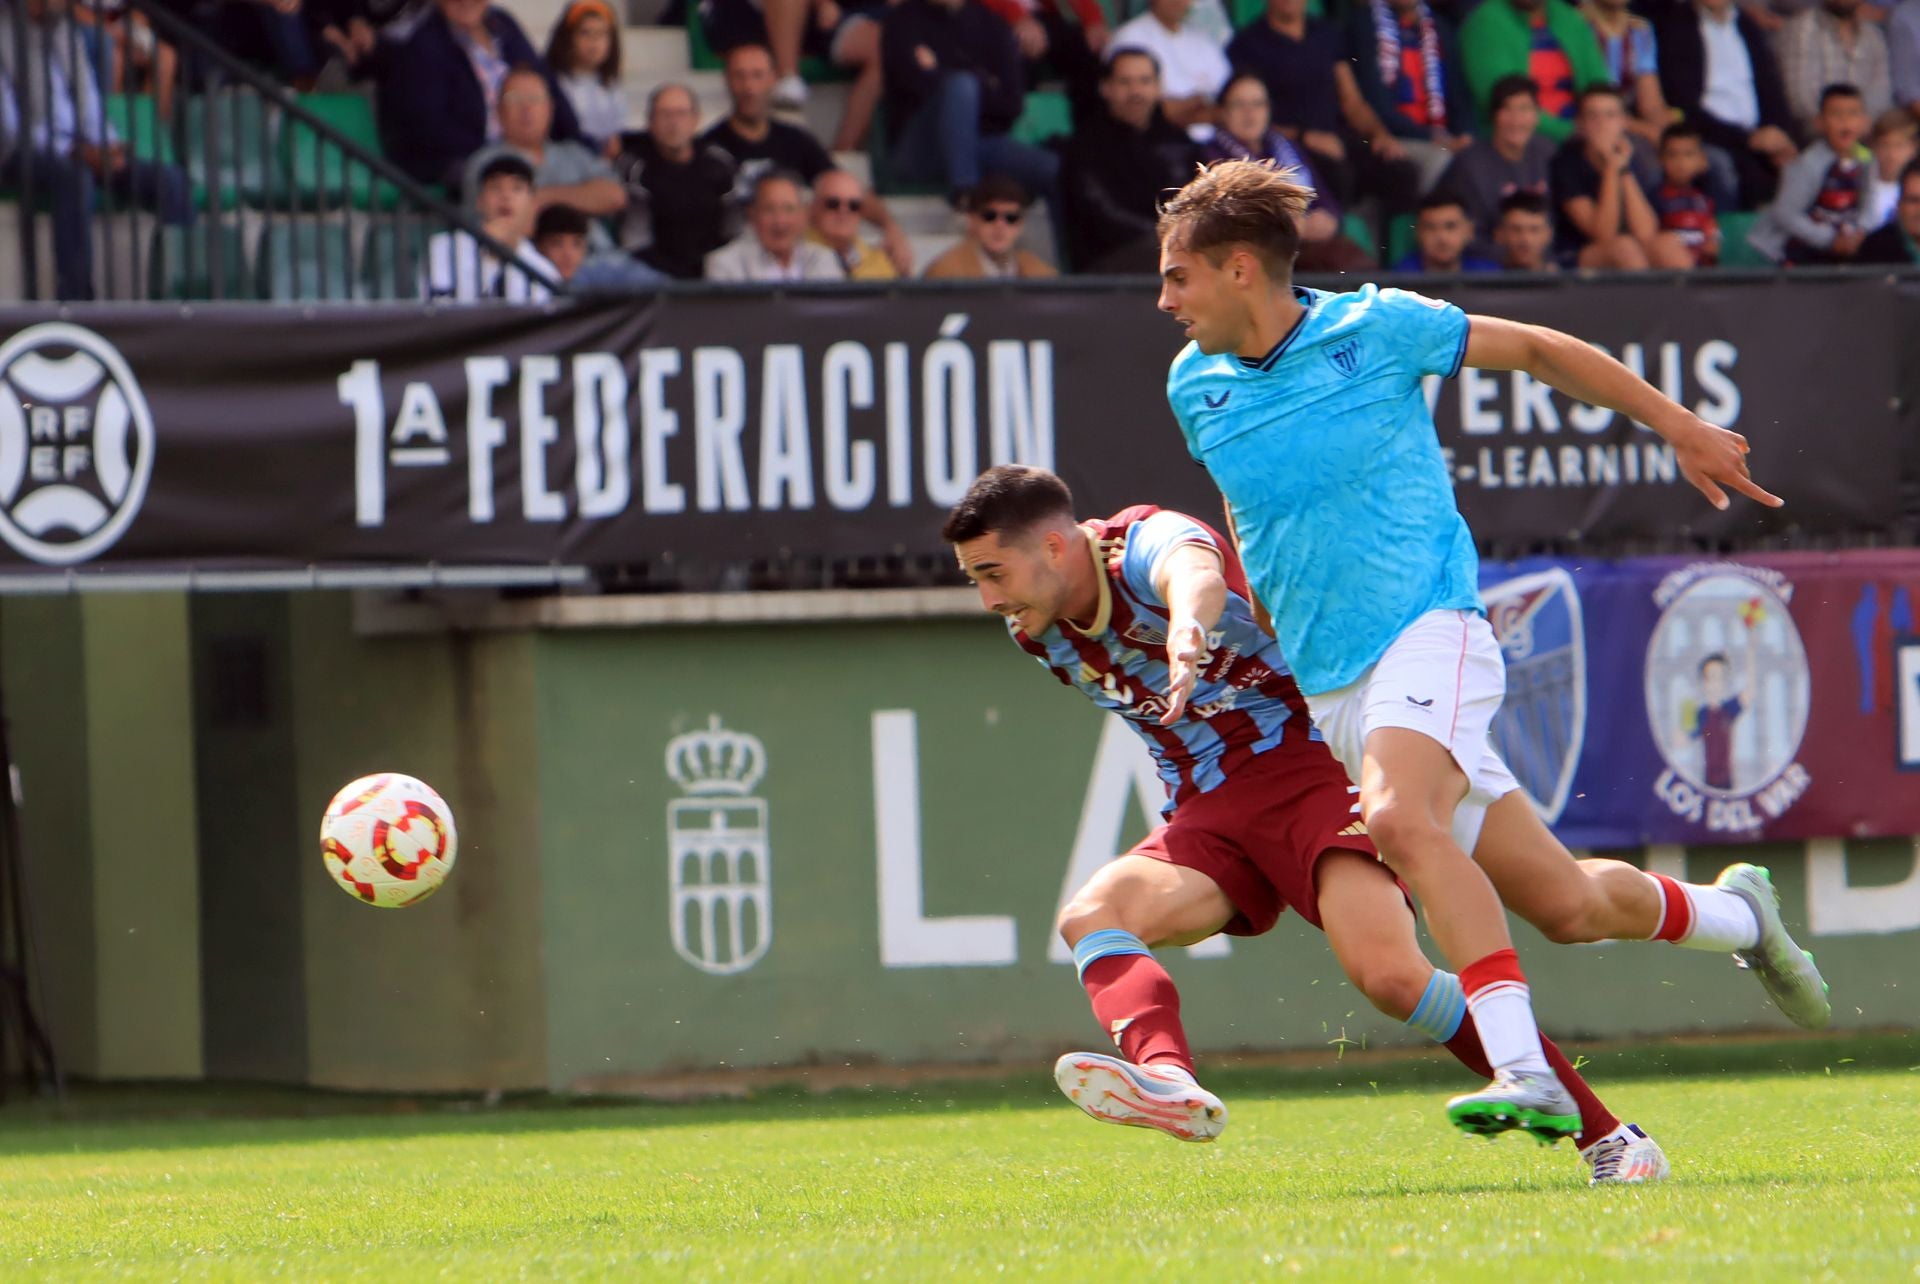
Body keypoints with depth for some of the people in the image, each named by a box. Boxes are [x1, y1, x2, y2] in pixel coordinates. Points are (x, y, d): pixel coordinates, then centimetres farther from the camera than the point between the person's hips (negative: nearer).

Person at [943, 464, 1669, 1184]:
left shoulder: (1145, 542, -16)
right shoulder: (1036, 630, 7)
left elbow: (1193, 570, -43)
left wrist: (1188, 625, -66)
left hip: (1310, 756, -7)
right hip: (1209, 813, 7)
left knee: (1389, 975, -26)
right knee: (1090, 917, -23)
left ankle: (1605, 1136, -15)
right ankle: (1165, 1077, -53)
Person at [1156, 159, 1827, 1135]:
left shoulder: (1378, 327, -6)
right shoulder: (1196, 386, 7)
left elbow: (1535, 350, 7)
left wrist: (1679, 428, 14)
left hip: (1429, 626, -5)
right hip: (1329, 685, 5)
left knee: (1398, 820, -35)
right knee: (1565, 905, 2)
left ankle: (1524, 1072, -38)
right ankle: (1737, 918, 30)